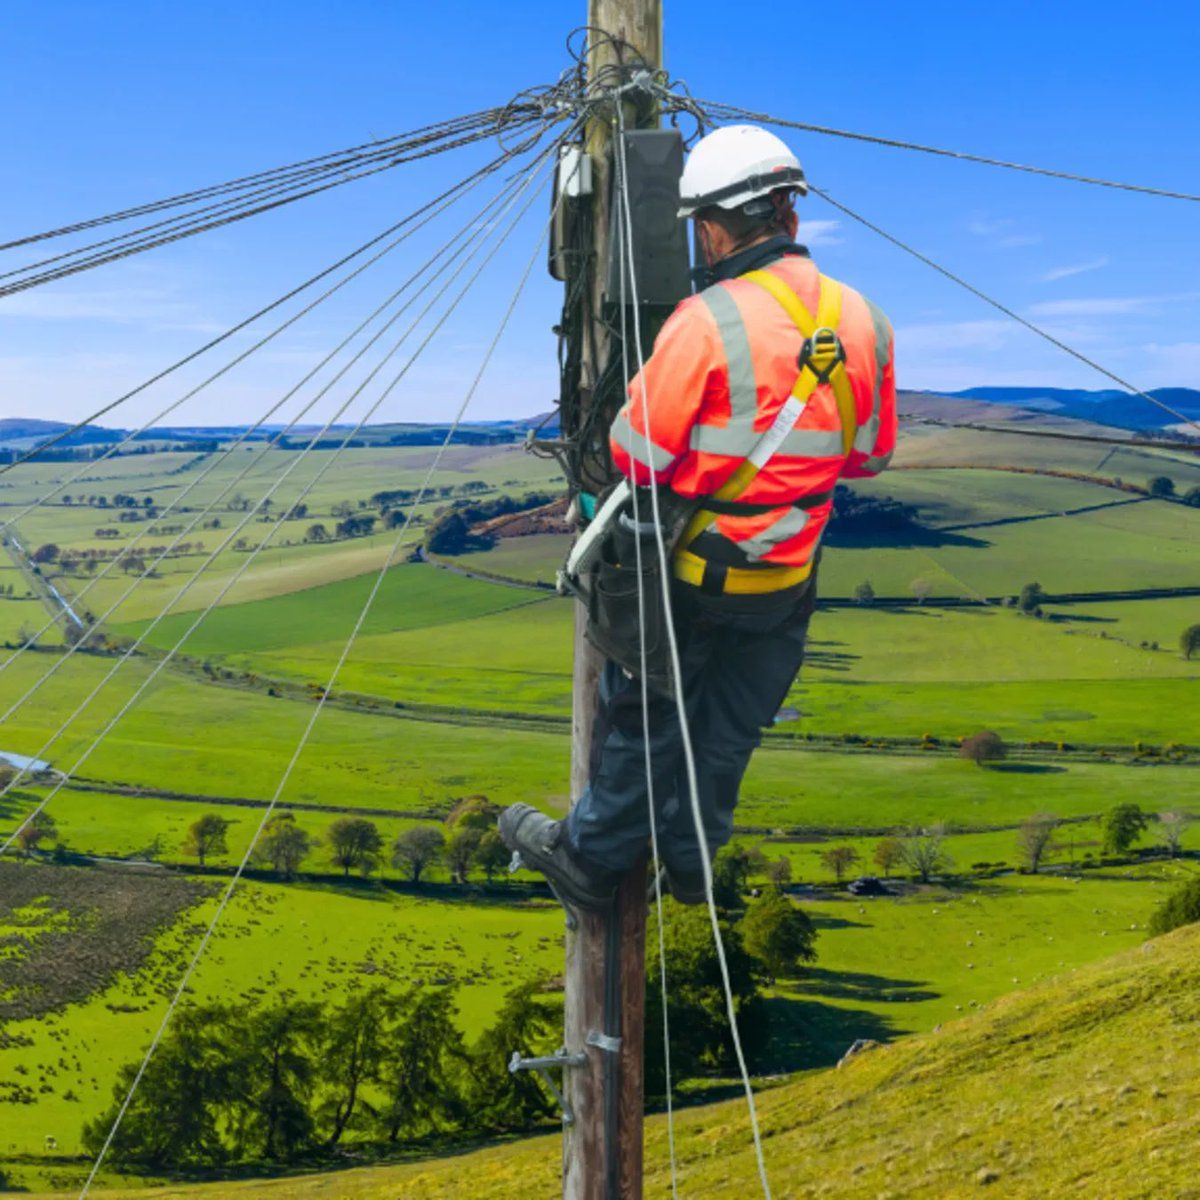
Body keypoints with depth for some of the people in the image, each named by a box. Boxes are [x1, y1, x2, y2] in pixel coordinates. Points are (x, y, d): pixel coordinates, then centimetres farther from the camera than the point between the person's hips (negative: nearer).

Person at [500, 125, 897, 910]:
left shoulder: (708, 322, -23)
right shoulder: (864, 322, -4)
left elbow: (638, 454, -18)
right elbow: (871, 454, 7)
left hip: (691, 569, -5)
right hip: (789, 579, 5)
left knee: (644, 719, 13)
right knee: (730, 726, 21)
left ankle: (592, 859, 30)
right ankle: (689, 859, 39)